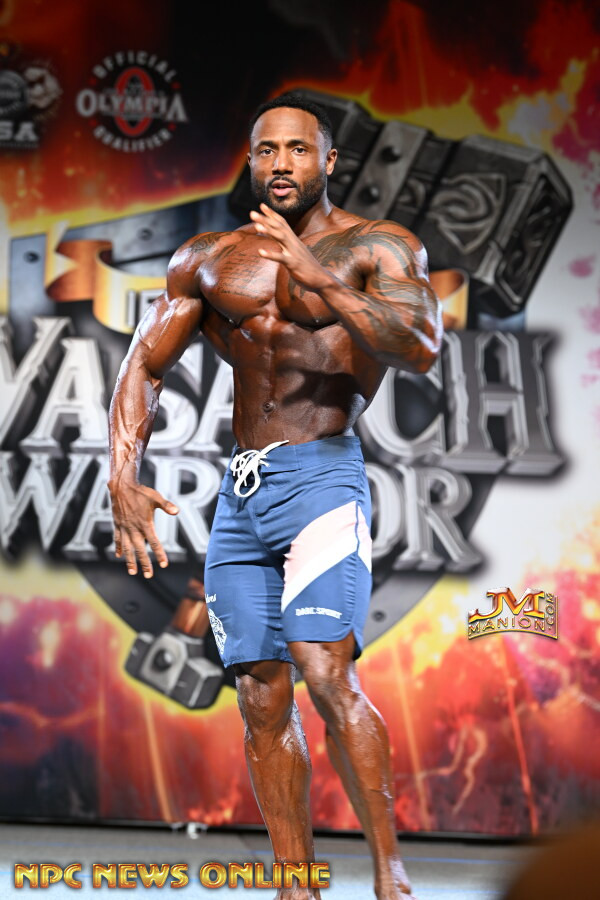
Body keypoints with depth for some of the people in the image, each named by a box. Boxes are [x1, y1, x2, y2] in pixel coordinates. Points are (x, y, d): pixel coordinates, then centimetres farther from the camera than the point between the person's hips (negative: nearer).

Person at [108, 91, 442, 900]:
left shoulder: (378, 249, 2)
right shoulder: (208, 259, 14)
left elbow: (422, 347, -15)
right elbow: (144, 367, 11)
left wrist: (315, 277, -21)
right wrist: (123, 476, -3)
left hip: (322, 475, -5)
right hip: (240, 492, 5)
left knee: (326, 676, -19)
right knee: (262, 696, 3)